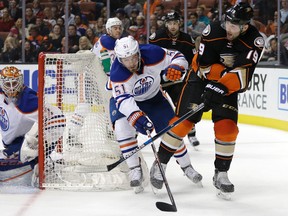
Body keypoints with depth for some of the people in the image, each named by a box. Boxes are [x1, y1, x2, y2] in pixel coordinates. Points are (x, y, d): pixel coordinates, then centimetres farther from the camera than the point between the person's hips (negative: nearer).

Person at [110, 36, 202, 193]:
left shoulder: (152, 54, -30)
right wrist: (135, 116, -60)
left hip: (153, 97, 2)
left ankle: (186, 166, 21)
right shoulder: (117, 73, -35)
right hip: (124, 99, -2)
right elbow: (123, 99, -44)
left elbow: (177, 57, -16)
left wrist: (175, 67, -40)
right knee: (123, 127, -27)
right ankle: (135, 171, -18)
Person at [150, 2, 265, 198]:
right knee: (184, 120, -10)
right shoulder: (213, 31, -24)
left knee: (227, 127, -10)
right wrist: (226, 70, -26)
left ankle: (221, 174, 4)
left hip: (227, 87, 2)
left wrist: (220, 88, -36)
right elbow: (204, 65, -20)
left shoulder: (254, 41, -21)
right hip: (201, 79, -2)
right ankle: (160, 164, 2)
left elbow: (243, 77, -26)